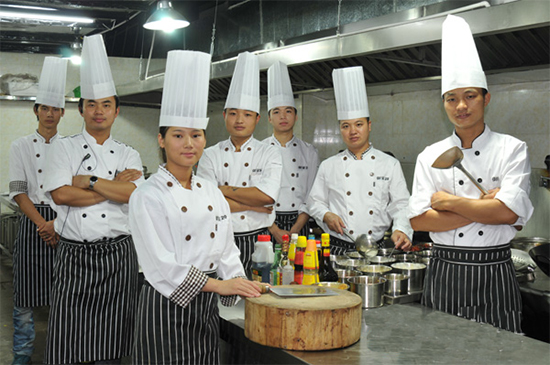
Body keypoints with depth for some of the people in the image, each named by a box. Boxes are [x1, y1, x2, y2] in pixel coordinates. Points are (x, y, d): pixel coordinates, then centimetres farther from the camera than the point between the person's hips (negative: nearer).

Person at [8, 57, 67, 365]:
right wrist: (42, 224, -13)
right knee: (26, 293, 0)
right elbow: (18, 192, -1)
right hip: (32, 222, 0)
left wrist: (57, 223, -12)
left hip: (65, 222, 1)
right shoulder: (21, 146, 5)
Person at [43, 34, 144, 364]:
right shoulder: (65, 148, 6)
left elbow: (132, 193, -10)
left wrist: (87, 180, -10)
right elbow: (61, 195, -11)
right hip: (74, 256, -1)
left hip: (117, 256, 1)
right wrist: (114, 185, -8)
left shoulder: (129, 155, 9)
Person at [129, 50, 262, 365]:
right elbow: (161, 264, -17)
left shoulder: (212, 193, 9)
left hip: (207, 306, 6)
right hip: (166, 305, -6)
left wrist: (238, 285, -5)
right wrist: (218, 285, -21)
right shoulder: (148, 196, -10)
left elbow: (226, 250, 11)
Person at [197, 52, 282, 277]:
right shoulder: (210, 155, 6)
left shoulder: (269, 154, 4)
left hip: (257, 241, 0)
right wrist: (252, 205, -9)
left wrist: (224, 190, -7)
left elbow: (267, 196, -12)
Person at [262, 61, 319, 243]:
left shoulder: (309, 152, 7)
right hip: (267, 223, -1)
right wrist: (274, 230, -12)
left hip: (298, 223, 1)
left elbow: (312, 195, 3)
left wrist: (295, 229, -9)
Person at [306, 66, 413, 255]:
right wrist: (326, 215, -5)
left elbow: (400, 204, 7)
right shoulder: (328, 166, 10)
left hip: (376, 247, 0)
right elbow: (315, 202, 15)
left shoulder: (390, 164, 9)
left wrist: (401, 230, -10)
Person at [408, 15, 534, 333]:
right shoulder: (431, 156, 4)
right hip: (445, 275, 2)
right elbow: (419, 220, -5)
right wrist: (484, 207, -11)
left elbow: (509, 212, -13)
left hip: (494, 275, -1)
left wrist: (448, 202, -8)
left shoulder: (511, 149, 0)